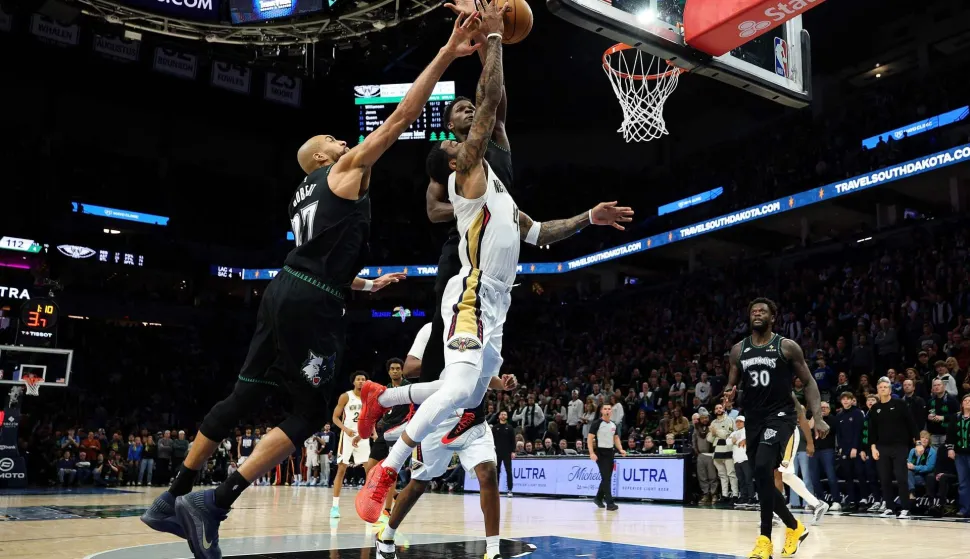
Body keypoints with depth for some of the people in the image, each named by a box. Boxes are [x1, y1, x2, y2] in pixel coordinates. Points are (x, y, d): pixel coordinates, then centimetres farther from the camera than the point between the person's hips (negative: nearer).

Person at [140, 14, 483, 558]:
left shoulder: (304, 196, 28)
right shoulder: (347, 167, 5)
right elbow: (403, 115, -3)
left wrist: (366, 284, 41)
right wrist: (447, 53, -3)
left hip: (284, 291, 9)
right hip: (313, 304, -9)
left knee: (243, 397, 14)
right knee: (310, 411, -3)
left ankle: (172, 500, 21)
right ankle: (213, 505, -7)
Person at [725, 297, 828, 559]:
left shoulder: (787, 346, -4)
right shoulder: (738, 350, 7)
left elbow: (809, 382, 0)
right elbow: (732, 384, 14)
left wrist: (818, 417, -10)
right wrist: (729, 391, -11)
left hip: (780, 416, -5)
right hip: (753, 419, 5)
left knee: (763, 469, -24)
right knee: (763, 479, 8)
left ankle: (765, 538, -16)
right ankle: (795, 527, 32)